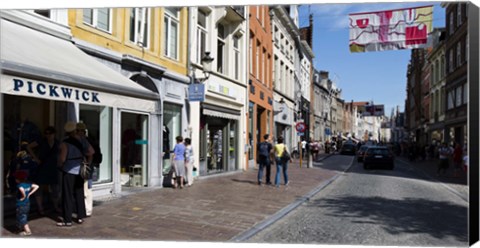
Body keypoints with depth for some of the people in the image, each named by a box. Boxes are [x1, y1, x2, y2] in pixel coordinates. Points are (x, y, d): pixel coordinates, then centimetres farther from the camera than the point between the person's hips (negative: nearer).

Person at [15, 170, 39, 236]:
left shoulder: (19, 185, -23)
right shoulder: (28, 183, -1)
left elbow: (22, 190, -46)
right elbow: (36, 186, 9)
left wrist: (23, 196, -28)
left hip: (21, 205, -8)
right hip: (27, 204, 8)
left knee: (21, 218, 5)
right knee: (25, 217, 23)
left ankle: (28, 231, 6)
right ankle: (25, 229, 35)